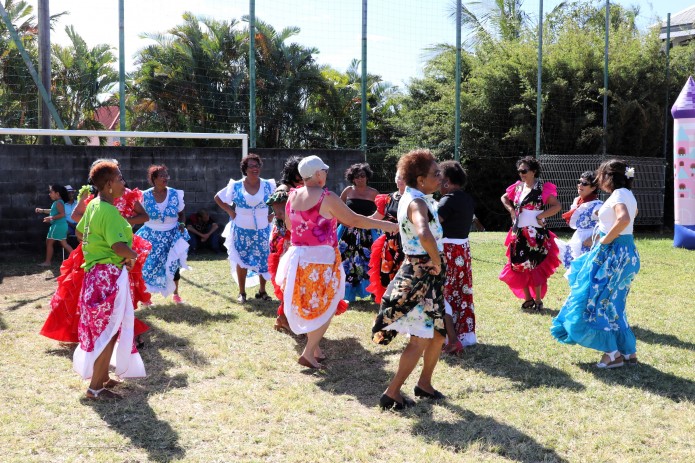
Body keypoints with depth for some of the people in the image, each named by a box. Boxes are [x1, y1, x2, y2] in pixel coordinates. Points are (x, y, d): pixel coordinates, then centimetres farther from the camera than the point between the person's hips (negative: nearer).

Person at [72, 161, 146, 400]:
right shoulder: (109, 211, -21)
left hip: (96, 272, 10)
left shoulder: (93, 205, 9)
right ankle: (96, 387, 1)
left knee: (100, 328, 18)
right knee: (109, 330, -3)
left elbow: (79, 233, 22)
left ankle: (103, 377, 29)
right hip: (110, 275, -10)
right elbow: (119, 246, -29)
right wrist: (133, 255, -10)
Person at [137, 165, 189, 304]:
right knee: (147, 265, -3)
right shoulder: (145, 196, -8)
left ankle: (176, 294, 24)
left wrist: (181, 224, -13)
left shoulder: (175, 194, -5)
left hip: (172, 235, 1)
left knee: (173, 265, 7)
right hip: (151, 236, -1)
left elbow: (181, 214, 6)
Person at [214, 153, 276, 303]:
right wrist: (230, 211, -3)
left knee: (264, 261, 6)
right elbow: (218, 198, 5)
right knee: (241, 261, 7)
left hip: (262, 230, 1)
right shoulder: (236, 186, -5)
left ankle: (262, 291, 21)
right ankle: (242, 292, 18)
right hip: (241, 230, -1)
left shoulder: (268, 185, -4)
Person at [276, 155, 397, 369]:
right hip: (320, 259, -6)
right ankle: (308, 353, -1)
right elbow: (354, 220, -11)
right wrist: (386, 225, -4)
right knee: (325, 307, 5)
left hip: (297, 256, 6)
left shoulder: (293, 196, 4)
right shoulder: (327, 198, -15)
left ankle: (314, 347, 25)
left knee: (307, 305, 19)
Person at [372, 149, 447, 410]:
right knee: (421, 339, -4)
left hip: (427, 274, 10)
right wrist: (437, 261, -26)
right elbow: (425, 236, -40)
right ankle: (392, 394, 4)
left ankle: (424, 384, 30)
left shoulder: (415, 198, 11)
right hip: (420, 274, -10)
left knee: (439, 333, 17)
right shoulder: (417, 203, -20)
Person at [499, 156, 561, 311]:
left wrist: (541, 216, -17)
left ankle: (538, 300, 8)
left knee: (534, 266, -3)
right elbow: (504, 198, 26)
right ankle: (528, 298, 18)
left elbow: (557, 206, -14)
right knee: (519, 266, 7)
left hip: (535, 234, -6)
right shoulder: (518, 187, 9)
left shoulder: (542, 188, -8)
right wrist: (511, 210, 11)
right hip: (518, 233, 6)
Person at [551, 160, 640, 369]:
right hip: (624, 252, 10)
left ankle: (613, 353, -1)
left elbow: (624, 219, -37)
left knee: (598, 300, -2)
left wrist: (606, 239, -25)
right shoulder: (627, 195, 12)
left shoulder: (618, 195, -17)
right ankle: (628, 351, 19)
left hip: (611, 253, -10)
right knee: (612, 303, 16)